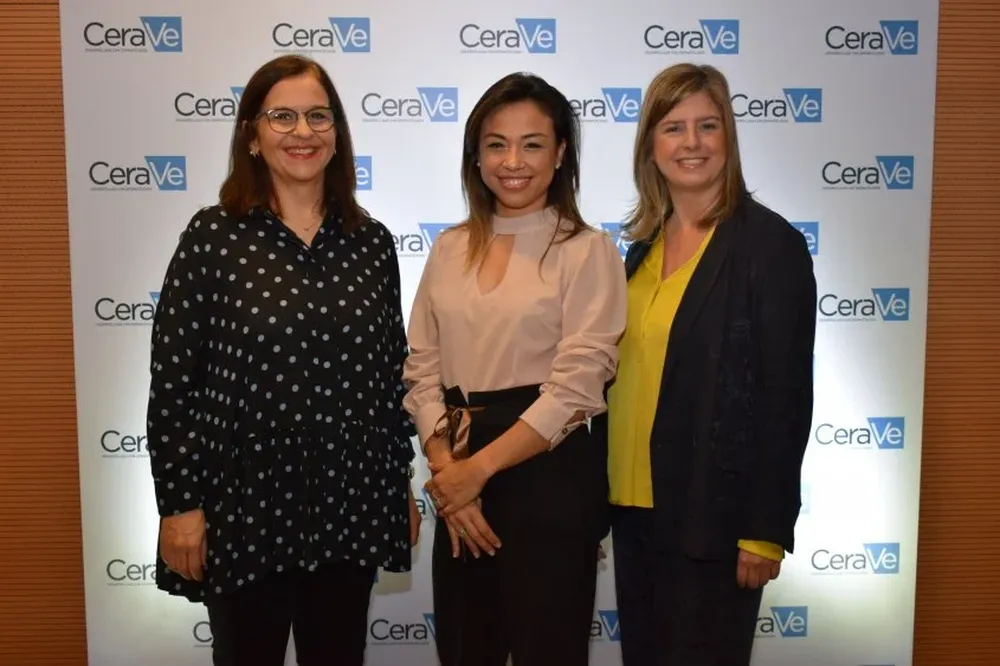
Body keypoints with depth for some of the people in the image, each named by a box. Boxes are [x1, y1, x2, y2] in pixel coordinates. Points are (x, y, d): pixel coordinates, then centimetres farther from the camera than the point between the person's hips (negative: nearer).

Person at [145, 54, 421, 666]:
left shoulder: (372, 243, 3)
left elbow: (392, 371, 8)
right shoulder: (212, 237, -7)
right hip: (245, 504, -3)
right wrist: (179, 504, -8)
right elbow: (173, 381, -7)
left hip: (352, 505, 3)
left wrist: (402, 484, 10)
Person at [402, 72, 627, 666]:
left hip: (549, 477, -4)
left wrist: (478, 468, -13)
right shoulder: (450, 248, 8)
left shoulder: (587, 250, -6)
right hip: (459, 484, 5)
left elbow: (574, 388, -13)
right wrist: (446, 470, -7)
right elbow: (421, 371, 5)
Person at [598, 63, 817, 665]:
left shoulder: (769, 242, -11)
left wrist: (766, 530, -14)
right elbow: (628, 373, 11)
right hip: (633, 506, 6)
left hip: (711, 515, -6)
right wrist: (608, 490, 10)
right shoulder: (647, 241, 8)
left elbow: (785, 397, -13)